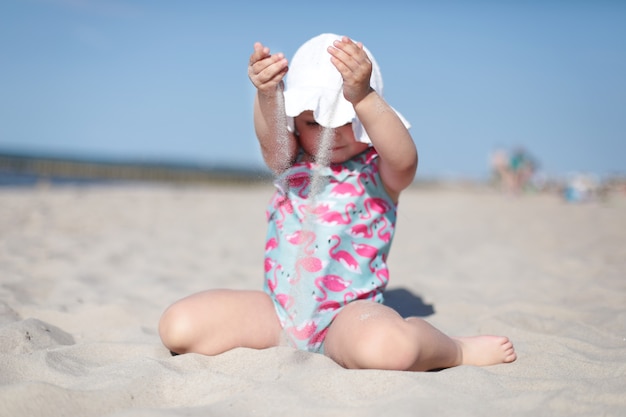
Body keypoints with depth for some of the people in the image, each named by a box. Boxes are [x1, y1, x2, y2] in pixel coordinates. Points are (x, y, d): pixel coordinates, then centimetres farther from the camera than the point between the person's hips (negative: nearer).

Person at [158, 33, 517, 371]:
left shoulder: (381, 171, -2)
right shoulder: (290, 161, 6)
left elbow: (405, 158, -25)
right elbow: (271, 138, -17)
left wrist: (362, 96, -42)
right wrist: (267, 95, -41)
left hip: (347, 314, -3)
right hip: (276, 310, 4)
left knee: (387, 347, -39)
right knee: (178, 326, -16)